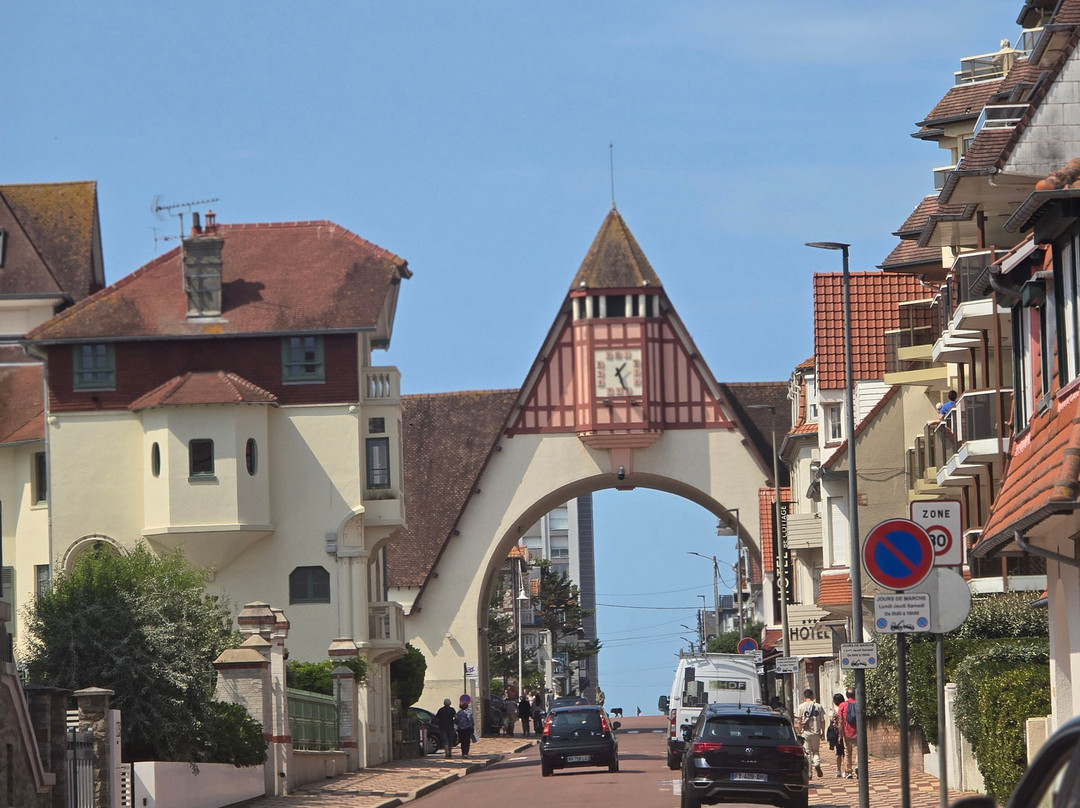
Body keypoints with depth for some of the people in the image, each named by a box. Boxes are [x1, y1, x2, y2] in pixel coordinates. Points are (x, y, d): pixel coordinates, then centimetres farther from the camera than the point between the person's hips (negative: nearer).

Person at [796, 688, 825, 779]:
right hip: (816, 731, 1)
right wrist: (823, 732, 11)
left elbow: (799, 721, -2)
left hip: (806, 732, -1)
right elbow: (822, 720, 4)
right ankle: (817, 764, -14)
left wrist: (800, 733, 4)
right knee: (816, 750, 13)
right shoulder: (818, 706, 3)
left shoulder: (801, 707, -2)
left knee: (808, 751, 5)